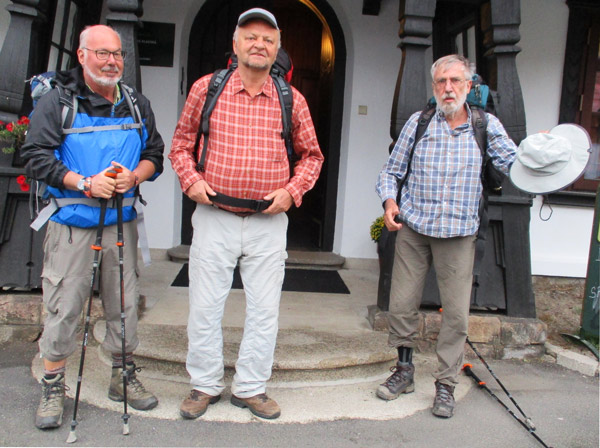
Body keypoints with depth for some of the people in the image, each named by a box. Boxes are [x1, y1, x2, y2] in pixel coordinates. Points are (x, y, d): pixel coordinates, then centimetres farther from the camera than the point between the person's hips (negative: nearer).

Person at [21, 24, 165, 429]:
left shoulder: (137, 104, 11)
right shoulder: (57, 100, -1)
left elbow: (155, 154, 13)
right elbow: (37, 156, -6)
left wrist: (133, 177, -8)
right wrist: (85, 183, -17)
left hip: (122, 223, 4)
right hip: (72, 224, -3)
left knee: (125, 303, 10)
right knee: (64, 307, 1)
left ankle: (124, 377, 28)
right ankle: (53, 388, 19)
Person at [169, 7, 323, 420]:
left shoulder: (292, 100, 4)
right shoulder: (206, 88, 3)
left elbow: (312, 155, 13)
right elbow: (181, 143, 12)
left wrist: (292, 190, -3)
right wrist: (190, 179, -5)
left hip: (269, 222, 1)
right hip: (214, 217, 0)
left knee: (265, 309, 8)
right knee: (205, 306, 7)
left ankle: (250, 387, 27)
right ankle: (205, 385, 28)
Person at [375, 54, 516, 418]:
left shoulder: (487, 126, 4)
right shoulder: (418, 122, 5)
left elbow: (514, 164, -4)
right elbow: (392, 171, 9)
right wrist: (389, 200, -8)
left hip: (459, 232, -1)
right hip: (413, 228, 1)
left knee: (456, 311, 1)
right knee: (402, 303, 5)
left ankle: (446, 384, 18)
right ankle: (405, 370, 27)